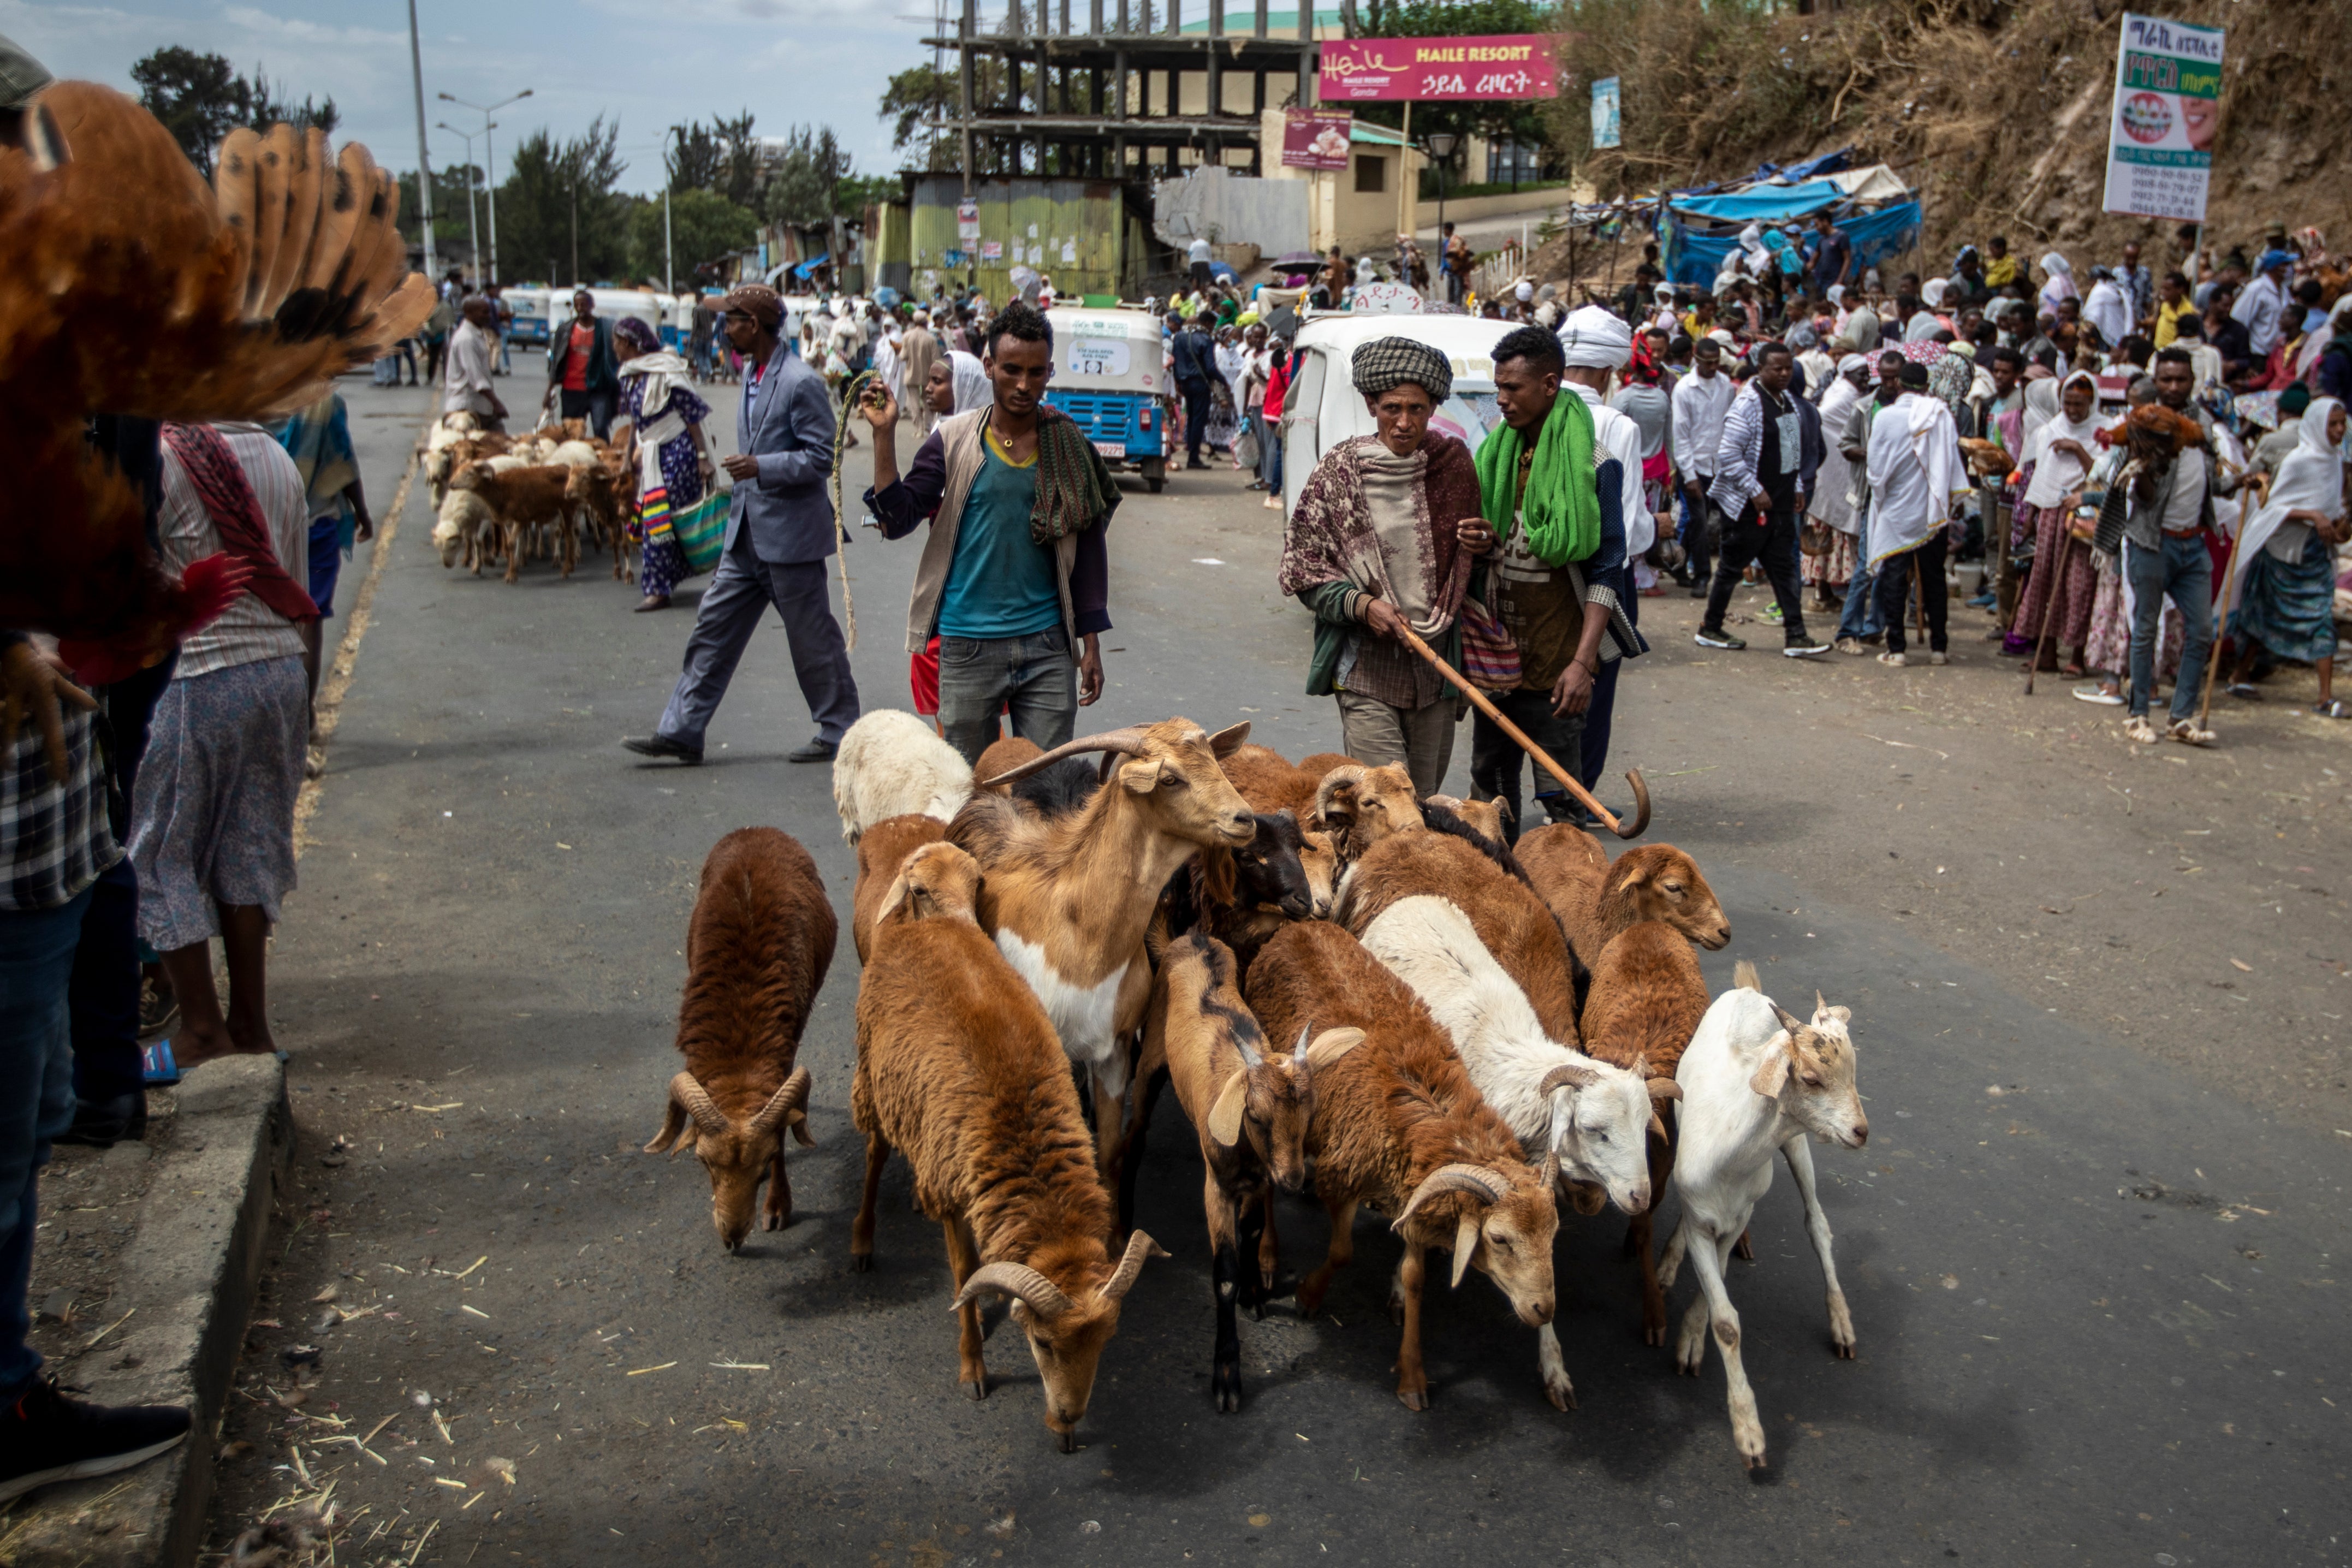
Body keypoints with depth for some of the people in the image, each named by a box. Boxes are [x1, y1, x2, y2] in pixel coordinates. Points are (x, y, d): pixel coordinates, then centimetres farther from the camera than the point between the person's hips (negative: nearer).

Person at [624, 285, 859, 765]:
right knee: (714, 626, 8)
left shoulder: (801, 382, -17)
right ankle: (681, 731, 12)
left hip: (790, 533, -9)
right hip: (748, 532, 9)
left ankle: (838, 735, 16)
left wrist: (761, 467, -26)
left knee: (812, 637, 2)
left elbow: (822, 456, -19)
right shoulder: (751, 373, 12)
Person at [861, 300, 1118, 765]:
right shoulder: (954, 440, 0)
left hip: (1048, 646, 1)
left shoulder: (1069, 447, 4)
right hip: (968, 646, -1)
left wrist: (1091, 644, 5)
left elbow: (1088, 547, 7)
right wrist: (884, 435, -11)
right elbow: (897, 521, -3)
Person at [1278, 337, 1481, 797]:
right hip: (1366, 661, -3)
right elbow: (1300, 567, -2)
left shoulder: (1454, 463, 5)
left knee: (1426, 799, 11)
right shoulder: (1342, 469, -5)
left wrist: (1480, 543, -3)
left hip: (1436, 663, 4)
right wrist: (1362, 605, -15)